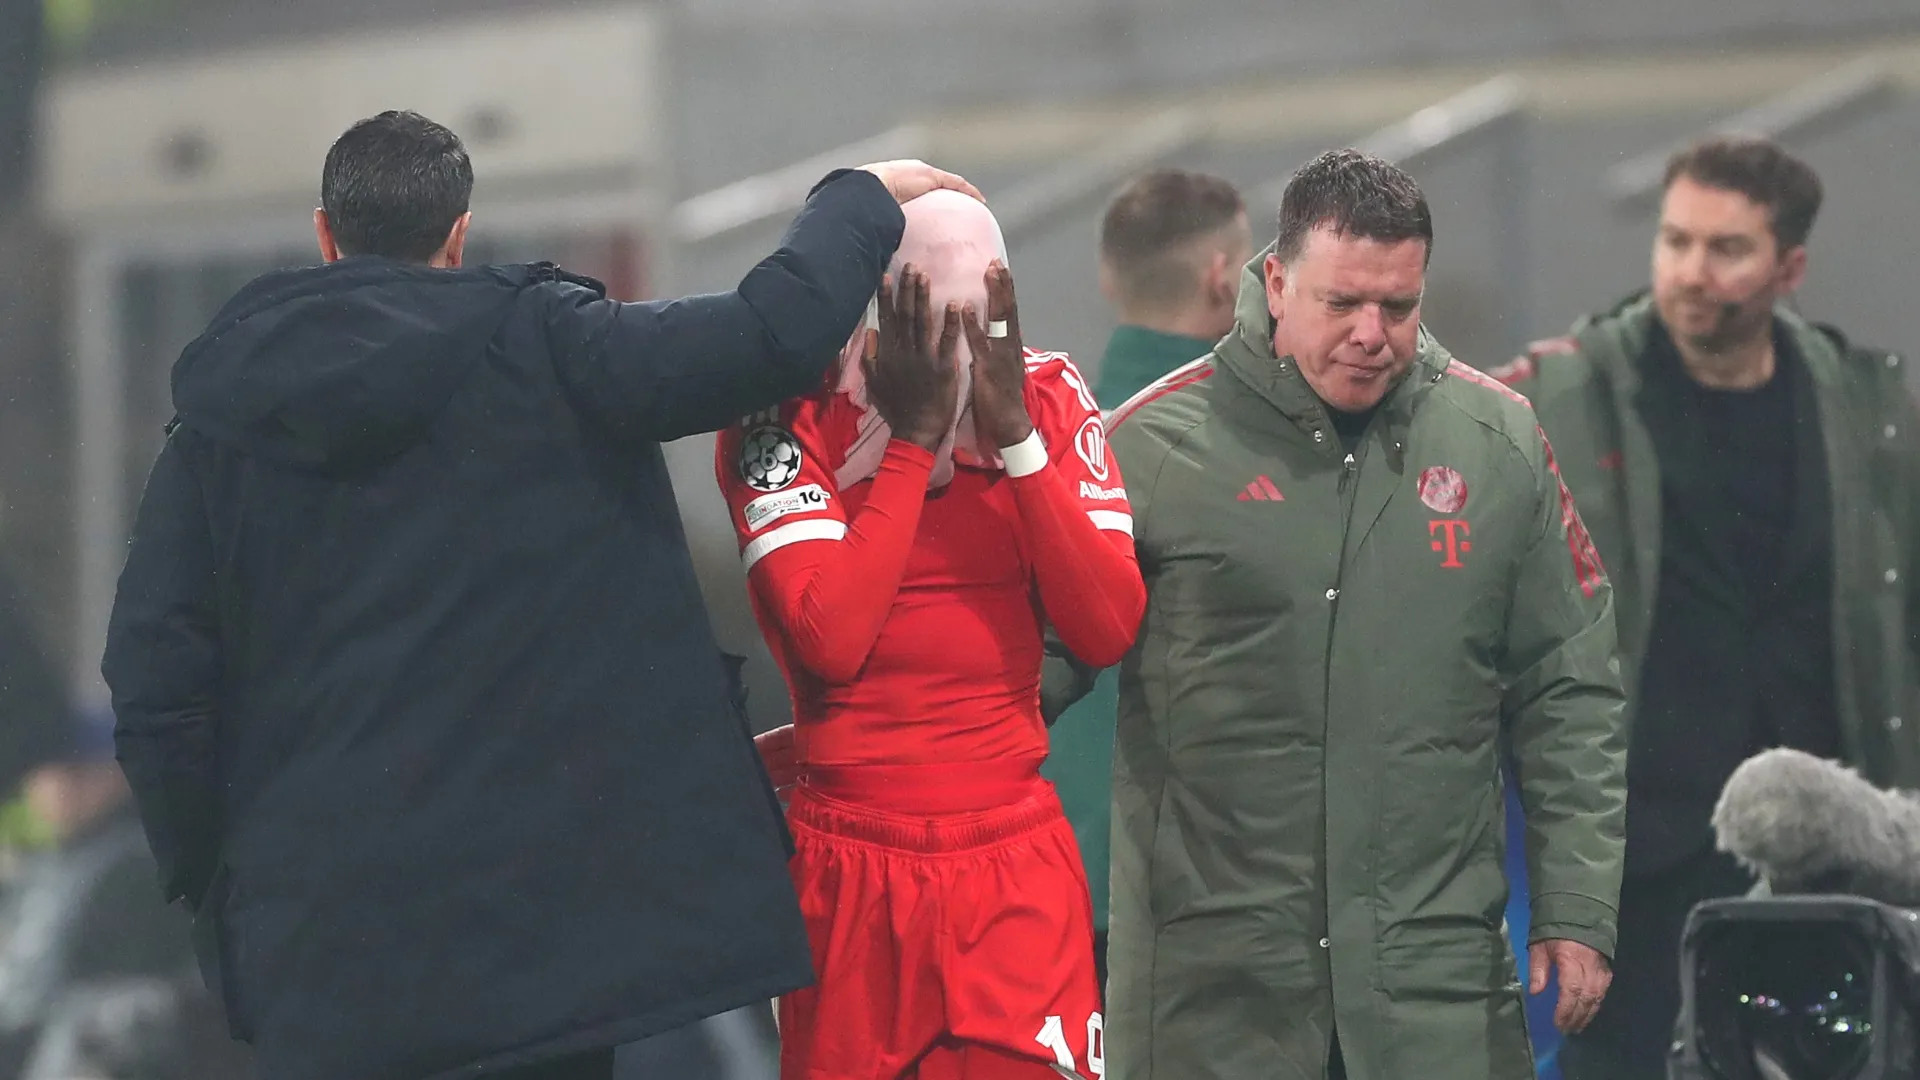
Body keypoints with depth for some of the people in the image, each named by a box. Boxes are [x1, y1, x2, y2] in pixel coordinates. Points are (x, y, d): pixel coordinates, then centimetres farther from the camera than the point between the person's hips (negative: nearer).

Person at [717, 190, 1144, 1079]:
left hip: (1018, 872, 2)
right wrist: (912, 437, -16)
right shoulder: (786, 412, -7)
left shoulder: (1045, 396, 3)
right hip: (852, 873, -2)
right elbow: (832, 641, -19)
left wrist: (1012, 433, -14)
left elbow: (1108, 631, -7)